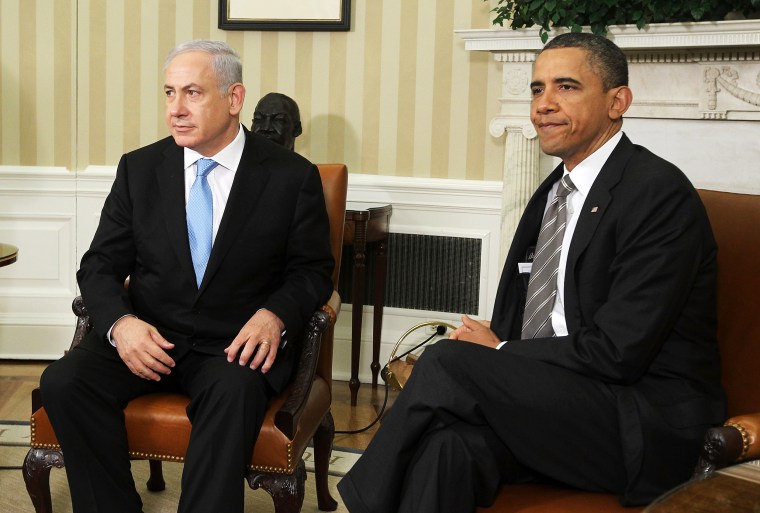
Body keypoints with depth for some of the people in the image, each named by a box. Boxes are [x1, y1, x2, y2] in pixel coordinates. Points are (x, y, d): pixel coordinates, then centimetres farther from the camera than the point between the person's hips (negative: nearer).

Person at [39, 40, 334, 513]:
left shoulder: (293, 177, 0)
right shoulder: (139, 169, 8)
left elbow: (313, 271, 4)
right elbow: (101, 265, 7)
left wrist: (274, 315, -18)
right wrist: (120, 322, -15)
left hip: (236, 343, -3)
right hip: (147, 335, 3)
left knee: (235, 391, -36)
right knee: (63, 382, -23)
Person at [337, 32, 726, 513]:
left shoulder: (660, 193, -11)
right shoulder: (553, 191, 16)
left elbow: (616, 351, -18)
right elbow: (513, 325, 19)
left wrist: (500, 351, -8)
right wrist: (487, 343, -5)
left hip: (650, 427, -6)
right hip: (550, 393, 6)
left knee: (446, 362, -23)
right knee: (449, 443, -27)